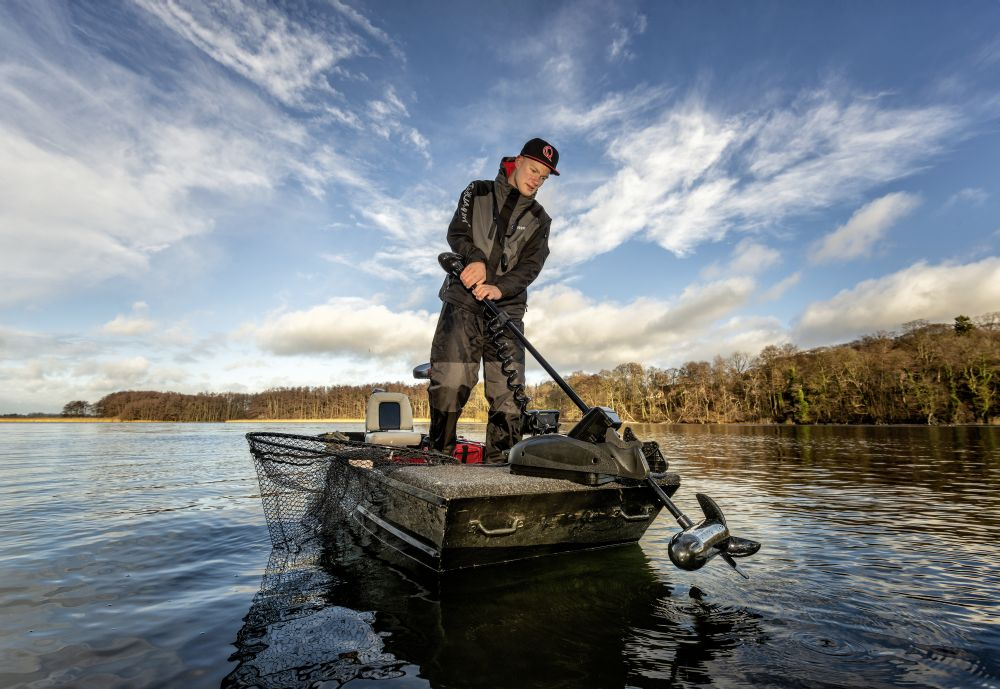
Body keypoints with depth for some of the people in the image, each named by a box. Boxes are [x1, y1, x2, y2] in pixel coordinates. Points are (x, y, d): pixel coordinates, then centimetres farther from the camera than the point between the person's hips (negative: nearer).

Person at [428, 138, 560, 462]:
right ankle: (439, 452, 3)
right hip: (463, 301, -2)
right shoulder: (478, 192, 13)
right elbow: (457, 232, 0)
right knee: (449, 381, -9)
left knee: (508, 390, -5)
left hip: (507, 307, 2)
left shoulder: (539, 219, 15)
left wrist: (500, 288, -19)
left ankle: (501, 459, 2)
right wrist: (476, 258, -22)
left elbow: (531, 266, 0)